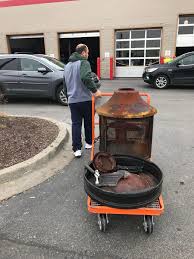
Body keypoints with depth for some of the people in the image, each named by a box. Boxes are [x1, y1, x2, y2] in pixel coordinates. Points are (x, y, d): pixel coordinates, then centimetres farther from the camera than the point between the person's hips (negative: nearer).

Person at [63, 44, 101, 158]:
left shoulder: (67, 66, 15)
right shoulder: (84, 63, -10)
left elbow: (65, 84, 21)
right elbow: (86, 78, -31)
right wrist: (95, 90, -26)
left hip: (72, 100, 5)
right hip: (85, 99, -5)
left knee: (76, 124, 6)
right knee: (88, 122, 14)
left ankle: (77, 149, 1)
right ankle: (89, 143, 29)